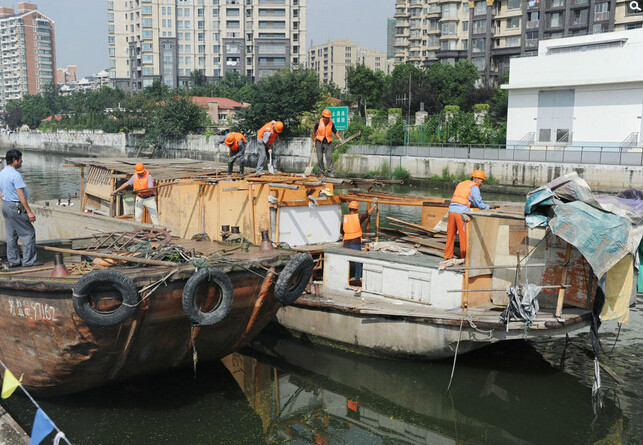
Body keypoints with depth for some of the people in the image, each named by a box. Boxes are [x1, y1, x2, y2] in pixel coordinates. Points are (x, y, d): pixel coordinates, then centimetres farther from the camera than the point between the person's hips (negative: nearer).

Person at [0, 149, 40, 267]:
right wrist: (29, 211, -20)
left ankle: (13, 260, 18)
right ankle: (29, 261, 1)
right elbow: (21, 195, -21)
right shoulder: (16, 174, -18)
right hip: (16, 207, -9)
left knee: (11, 235, 13)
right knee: (28, 233, -2)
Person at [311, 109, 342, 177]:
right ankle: (322, 171, 12)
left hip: (328, 143, 0)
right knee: (320, 158, 1)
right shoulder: (318, 123, -1)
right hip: (319, 142, 0)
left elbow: (335, 132, 12)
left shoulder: (331, 124, 0)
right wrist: (314, 141, 13)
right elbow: (314, 131, 13)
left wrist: (340, 138, -3)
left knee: (329, 157, -11)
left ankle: (330, 171, -10)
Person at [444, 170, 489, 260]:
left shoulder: (461, 184, 25)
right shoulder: (474, 187, 2)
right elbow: (479, 203, -1)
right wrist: (488, 207, 16)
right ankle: (464, 256, 6)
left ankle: (448, 256, 15)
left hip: (452, 209, 7)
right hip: (461, 212, -7)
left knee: (451, 234, 11)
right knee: (464, 235, 2)